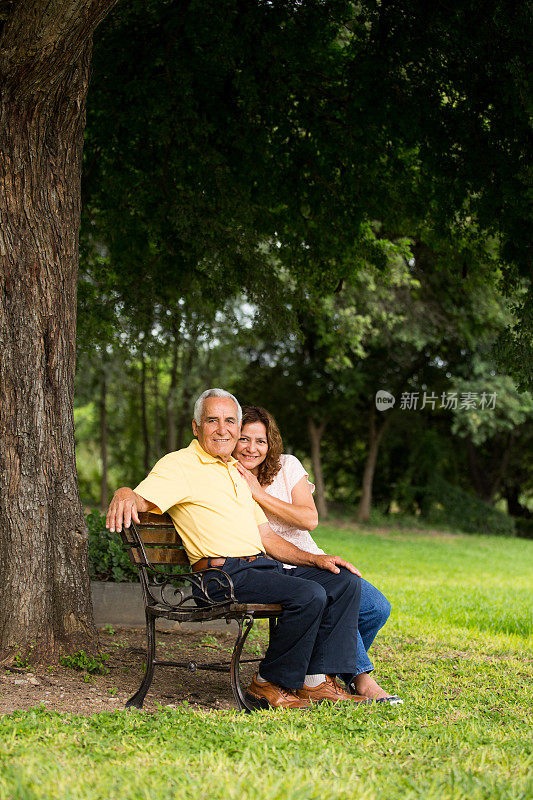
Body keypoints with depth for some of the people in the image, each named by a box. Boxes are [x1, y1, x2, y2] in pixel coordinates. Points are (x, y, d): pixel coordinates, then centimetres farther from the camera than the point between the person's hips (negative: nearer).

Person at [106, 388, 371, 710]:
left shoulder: (235, 472, 25)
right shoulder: (179, 464, 0)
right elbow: (143, 497, -18)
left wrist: (315, 559, 11)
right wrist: (124, 494, -44)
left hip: (263, 565, 9)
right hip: (226, 573, -9)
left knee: (345, 581, -2)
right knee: (309, 595, -27)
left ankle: (317, 681, -4)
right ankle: (269, 685, -12)